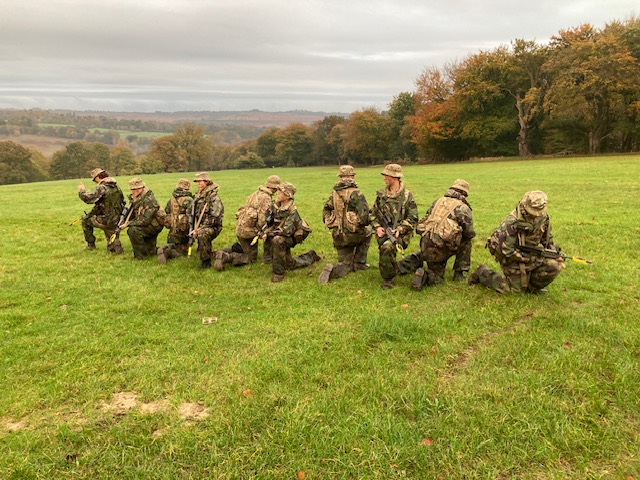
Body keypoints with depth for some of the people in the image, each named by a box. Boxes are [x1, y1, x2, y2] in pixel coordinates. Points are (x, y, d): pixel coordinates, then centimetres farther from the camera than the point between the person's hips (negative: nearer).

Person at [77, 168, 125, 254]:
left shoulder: (101, 188, -17)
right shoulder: (116, 186, 8)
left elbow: (86, 197, -26)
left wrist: (81, 189, -4)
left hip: (106, 221, -7)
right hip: (117, 220, 7)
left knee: (85, 219, 20)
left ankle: (91, 245, 22)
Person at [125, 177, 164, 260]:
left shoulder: (148, 200, -26)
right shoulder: (134, 198, 2)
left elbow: (145, 220, -30)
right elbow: (131, 215, 12)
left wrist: (128, 224, -24)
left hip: (155, 225, -9)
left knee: (133, 230, -28)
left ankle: (140, 255, -17)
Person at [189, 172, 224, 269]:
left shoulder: (213, 197, -15)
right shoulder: (197, 196, 9)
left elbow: (215, 218, -22)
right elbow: (192, 214, 17)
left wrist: (199, 229, -22)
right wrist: (192, 229, 5)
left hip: (213, 227, -9)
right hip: (200, 227, 9)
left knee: (202, 234, -39)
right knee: (200, 251, 18)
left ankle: (206, 262, -29)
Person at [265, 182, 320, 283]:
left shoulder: (292, 211, -27)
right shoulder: (276, 206, -6)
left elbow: (286, 231, -33)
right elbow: (273, 223, 5)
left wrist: (269, 233, -28)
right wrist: (266, 231, -14)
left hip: (293, 236, -7)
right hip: (282, 237, 8)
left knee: (277, 240, -38)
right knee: (290, 265, 15)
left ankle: (279, 273, -27)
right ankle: (310, 256, 41)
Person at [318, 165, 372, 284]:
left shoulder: (334, 193, 7)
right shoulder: (355, 193, -13)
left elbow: (325, 211, 15)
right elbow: (364, 213, -19)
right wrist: (364, 224, 1)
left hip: (338, 236, 5)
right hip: (353, 234, -5)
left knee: (345, 265, 19)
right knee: (368, 232, 31)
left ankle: (332, 271, -13)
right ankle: (359, 262, 23)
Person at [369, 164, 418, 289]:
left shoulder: (407, 196, -3)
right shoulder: (381, 194, 10)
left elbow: (413, 219, -4)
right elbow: (372, 213, 15)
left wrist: (399, 230, -17)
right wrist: (377, 227, -3)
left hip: (400, 232, -4)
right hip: (383, 231, 4)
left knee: (387, 247, -32)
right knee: (384, 247, -25)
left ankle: (388, 278, -12)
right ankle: (389, 276, 4)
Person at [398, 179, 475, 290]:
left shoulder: (438, 201, 16)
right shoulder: (463, 208, 1)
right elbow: (469, 233, -1)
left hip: (425, 242, 6)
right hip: (442, 247, -6)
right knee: (466, 241, 18)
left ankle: (408, 263, 13)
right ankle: (459, 274, 11)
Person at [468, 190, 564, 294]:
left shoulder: (543, 218, -7)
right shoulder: (512, 222, -30)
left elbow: (547, 237, 13)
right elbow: (506, 250, -29)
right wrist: (531, 259, -26)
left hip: (529, 253, 6)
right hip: (511, 257, -6)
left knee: (555, 266, -13)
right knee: (516, 290, -1)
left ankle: (532, 286, 12)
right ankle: (483, 273, 17)